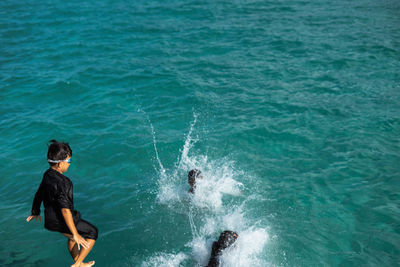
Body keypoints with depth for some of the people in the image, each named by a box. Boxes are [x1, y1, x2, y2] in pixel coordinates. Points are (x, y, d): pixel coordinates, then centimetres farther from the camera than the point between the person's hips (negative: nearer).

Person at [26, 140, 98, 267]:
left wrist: (35, 212, 33)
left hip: (50, 219, 9)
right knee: (93, 233, 12)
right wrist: (75, 234, -30)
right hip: (62, 222, -9)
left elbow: (39, 194, 15)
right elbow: (65, 210, -33)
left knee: (72, 238, 32)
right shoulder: (61, 182, -30)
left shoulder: (47, 174, -2)